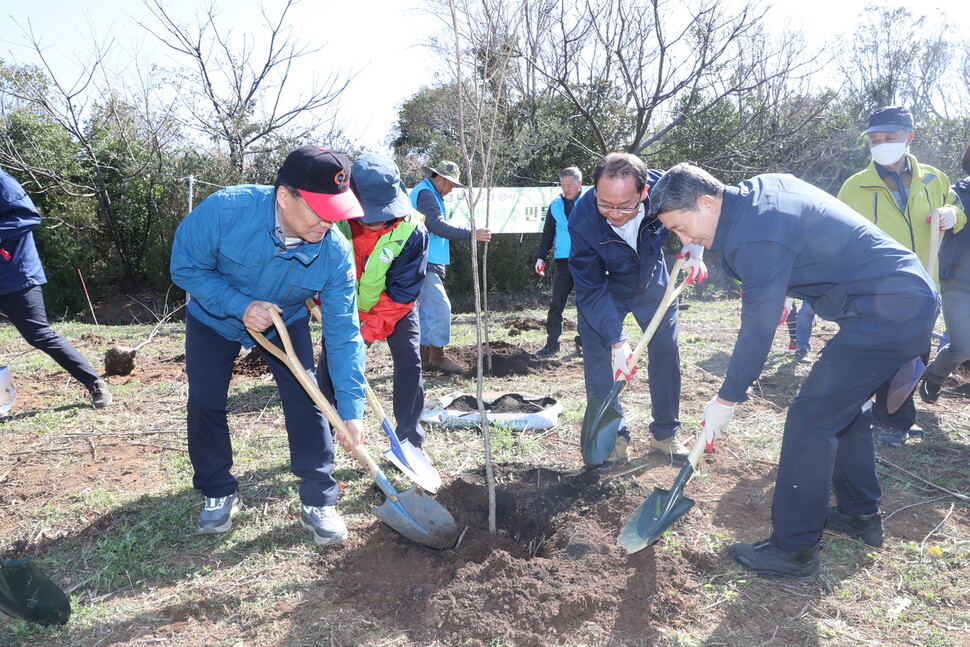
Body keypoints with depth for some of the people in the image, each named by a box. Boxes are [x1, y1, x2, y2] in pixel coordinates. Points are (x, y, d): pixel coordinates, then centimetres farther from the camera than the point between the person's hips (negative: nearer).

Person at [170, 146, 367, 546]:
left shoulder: (335, 253, -32)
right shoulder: (225, 209, -36)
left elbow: (343, 333, -27)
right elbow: (185, 268, -21)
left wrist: (350, 411, -28)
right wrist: (240, 306, -36)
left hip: (285, 322, 0)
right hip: (214, 318, 0)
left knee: (306, 403, -10)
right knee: (205, 403, -2)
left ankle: (318, 502, 4)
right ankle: (218, 493, 21)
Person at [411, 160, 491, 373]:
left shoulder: (427, 193, 20)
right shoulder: (425, 194, -13)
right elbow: (437, 225, -25)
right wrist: (471, 234, -27)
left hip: (427, 263, 11)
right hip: (424, 263, -11)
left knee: (426, 309, 12)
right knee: (440, 307, -10)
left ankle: (424, 355, 18)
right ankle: (437, 355, -2)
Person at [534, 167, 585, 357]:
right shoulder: (556, 206, 7)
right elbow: (548, 234, 14)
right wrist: (541, 257, 7)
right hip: (563, 262, 2)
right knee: (556, 304, 1)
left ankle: (583, 342, 19)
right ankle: (552, 342, 8)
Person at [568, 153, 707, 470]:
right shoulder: (582, 221, -36)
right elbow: (592, 291, -28)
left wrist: (693, 251, -21)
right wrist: (617, 341, -32)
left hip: (652, 283, 3)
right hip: (602, 289, -2)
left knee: (666, 354, 6)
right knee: (597, 358, -10)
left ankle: (665, 434, 22)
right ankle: (614, 438, 4)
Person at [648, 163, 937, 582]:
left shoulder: (756, 237, -24)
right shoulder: (759, 188, 4)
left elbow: (758, 330, -18)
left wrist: (727, 399, -7)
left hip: (888, 312, -11)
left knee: (809, 419, -9)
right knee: (844, 407, 21)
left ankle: (793, 551, 0)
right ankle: (861, 515, 35)